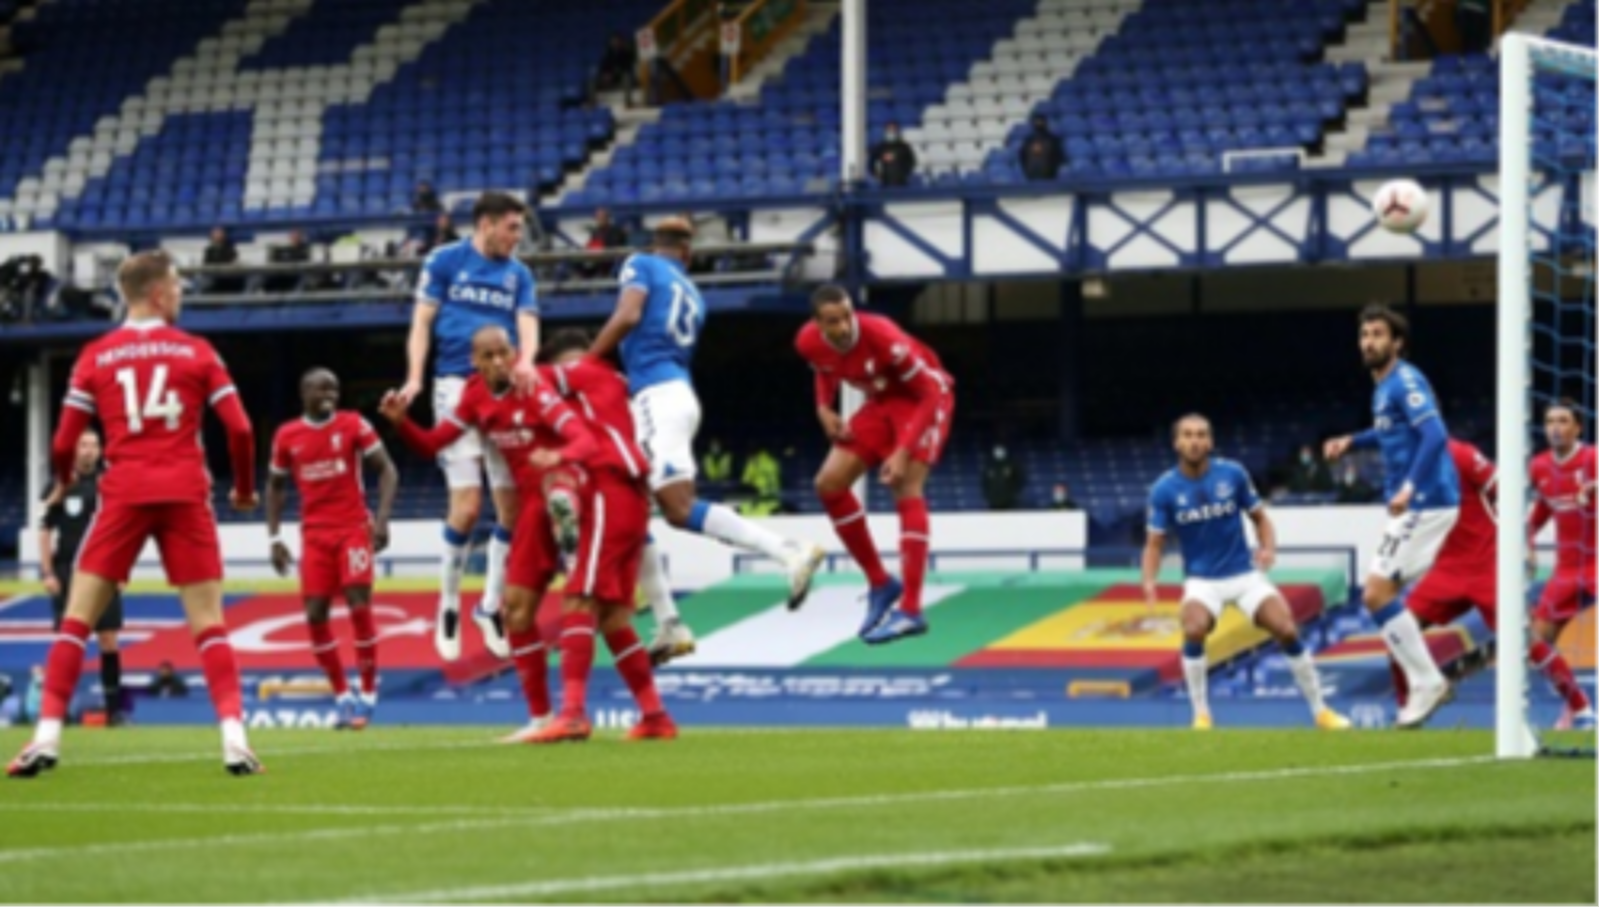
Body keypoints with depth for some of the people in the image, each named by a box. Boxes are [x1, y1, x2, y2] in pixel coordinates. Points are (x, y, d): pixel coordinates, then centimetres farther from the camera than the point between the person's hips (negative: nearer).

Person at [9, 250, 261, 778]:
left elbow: (64, 443, 4)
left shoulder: (95, 357, 6)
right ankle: (234, 738, -9)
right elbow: (239, 429, -1)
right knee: (208, 623, 3)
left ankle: (47, 737, -6)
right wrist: (245, 489, 16)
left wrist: (63, 485, 26)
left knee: (77, 618, 4)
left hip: (124, 493, 0)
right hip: (186, 493, 0)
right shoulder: (197, 352, 5)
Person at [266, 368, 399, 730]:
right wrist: (274, 537, 8)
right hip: (314, 534, 3)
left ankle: (368, 695, 0)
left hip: (354, 529, -3)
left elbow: (387, 470, -2)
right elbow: (276, 486, 16)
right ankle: (342, 697, 8)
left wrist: (382, 518, -13)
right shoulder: (287, 436, 4)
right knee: (315, 615, -5)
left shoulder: (354, 425, -3)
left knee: (359, 606, -12)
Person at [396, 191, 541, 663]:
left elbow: (527, 322, 3)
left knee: (512, 504, 0)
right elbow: (422, 321, 3)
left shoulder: (518, 274, 14)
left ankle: (492, 606, 16)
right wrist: (414, 378, -10)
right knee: (467, 504, -10)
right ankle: (449, 606, 7)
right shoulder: (445, 261, 5)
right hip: (457, 385, -4)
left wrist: (525, 361, -20)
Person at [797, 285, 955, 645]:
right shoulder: (809, 342, -16)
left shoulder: (882, 336, -34)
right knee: (829, 484, -2)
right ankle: (881, 585, 11)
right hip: (882, 401, 7)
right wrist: (824, 409, -9)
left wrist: (903, 452, -35)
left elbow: (930, 394, -27)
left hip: (922, 398, -7)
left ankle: (910, 610, -27)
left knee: (906, 487, -23)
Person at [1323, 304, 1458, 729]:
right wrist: (1351, 442, 22)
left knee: (1377, 594, -12)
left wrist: (1409, 487, -35)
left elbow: (1435, 436, -25)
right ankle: (1427, 682, 14)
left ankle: (1427, 683, -7)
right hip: (1415, 506, 10)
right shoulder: (1383, 387, 15)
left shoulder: (1405, 381, -14)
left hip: (1425, 502, -10)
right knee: (1380, 596, 11)